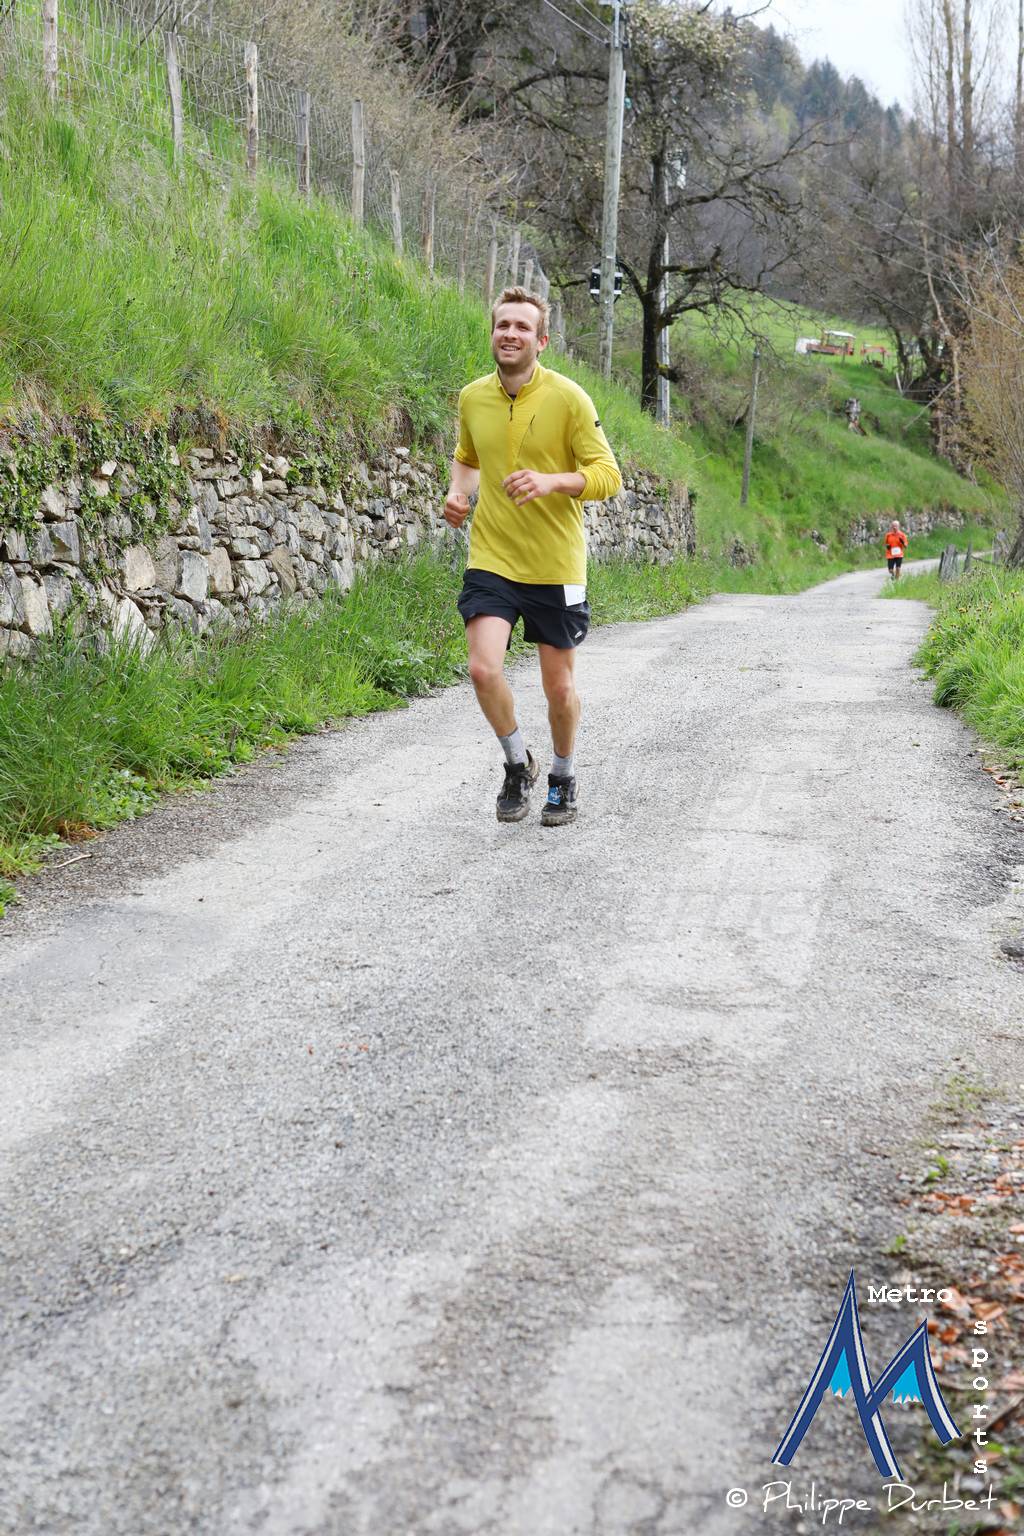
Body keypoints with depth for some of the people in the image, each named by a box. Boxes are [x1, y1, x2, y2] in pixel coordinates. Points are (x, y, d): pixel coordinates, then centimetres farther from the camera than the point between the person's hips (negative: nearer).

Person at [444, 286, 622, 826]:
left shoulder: (567, 397, -9)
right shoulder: (472, 398, 4)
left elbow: (607, 475, -10)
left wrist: (552, 481, -27)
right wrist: (458, 492, 3)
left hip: (556, 567, -2)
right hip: (491, 559, 2)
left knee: (559, 686, 8)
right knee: (483, 669, -16)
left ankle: (563, 776, 34)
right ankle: (517, 762, 11)